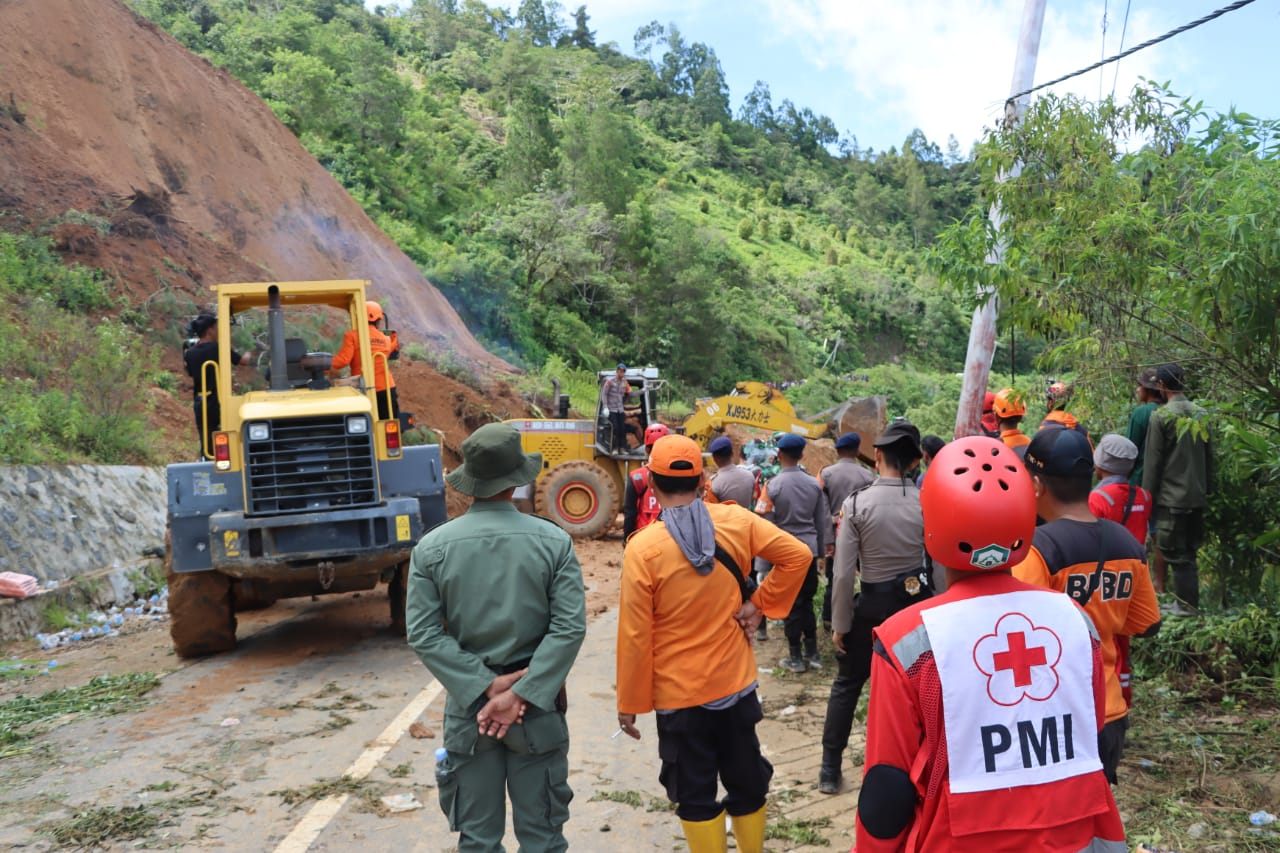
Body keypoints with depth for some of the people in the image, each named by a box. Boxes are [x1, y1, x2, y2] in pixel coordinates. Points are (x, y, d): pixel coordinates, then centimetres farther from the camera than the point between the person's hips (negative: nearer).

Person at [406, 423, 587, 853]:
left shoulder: (431, 547, -6)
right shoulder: (553, 540, -8)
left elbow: (423, 634, -10)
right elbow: (570, 627, -14)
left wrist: (487, 686, -11)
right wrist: (520, 693, -14)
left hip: (467, 703, 1)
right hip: (538, 704, 0)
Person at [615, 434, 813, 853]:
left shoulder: (643, 547, -18)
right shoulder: (735, 521, -7)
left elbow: (635, 636, -14)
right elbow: (798, 555, -6)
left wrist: (629, 704, -4)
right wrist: (759, 603, -1)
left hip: (679, 695, -3)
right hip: (736, 683, 4)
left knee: (696, 798, 12)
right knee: (746, 783, 21)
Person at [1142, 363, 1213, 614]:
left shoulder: (1161, 416, -12)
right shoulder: (1201, 414, 5)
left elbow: (1153, 461, -10)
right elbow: (1209, 458, 11)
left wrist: (1147, 496, -3)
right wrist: (1208, 489, 20)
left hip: (1171, 497, -6)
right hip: (1198, 496, 6)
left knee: (1176, 553, 1)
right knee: (1189, 550, 15)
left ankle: (1186, 605, 4)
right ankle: (1191, 600, 20)